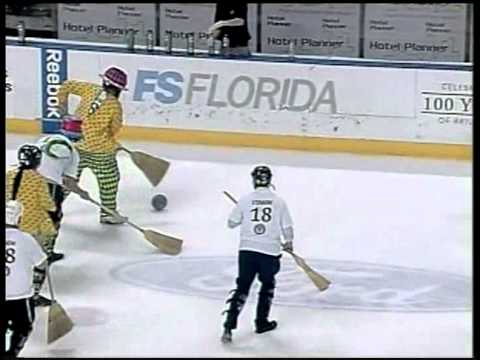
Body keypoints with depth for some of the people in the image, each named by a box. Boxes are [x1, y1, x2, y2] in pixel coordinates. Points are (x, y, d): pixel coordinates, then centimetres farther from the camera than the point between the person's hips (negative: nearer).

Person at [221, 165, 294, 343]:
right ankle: (261, 322, 26)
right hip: (270, 252, -1)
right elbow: (287, 226, 2)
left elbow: (231, 223, 6)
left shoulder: (245, 200, -1)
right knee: (267, 285, 22)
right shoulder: (278, 201, -1)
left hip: (247, 250, 1)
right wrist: (288, 242, 21)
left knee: (243, 287, 6)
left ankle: (229, 326, -7)